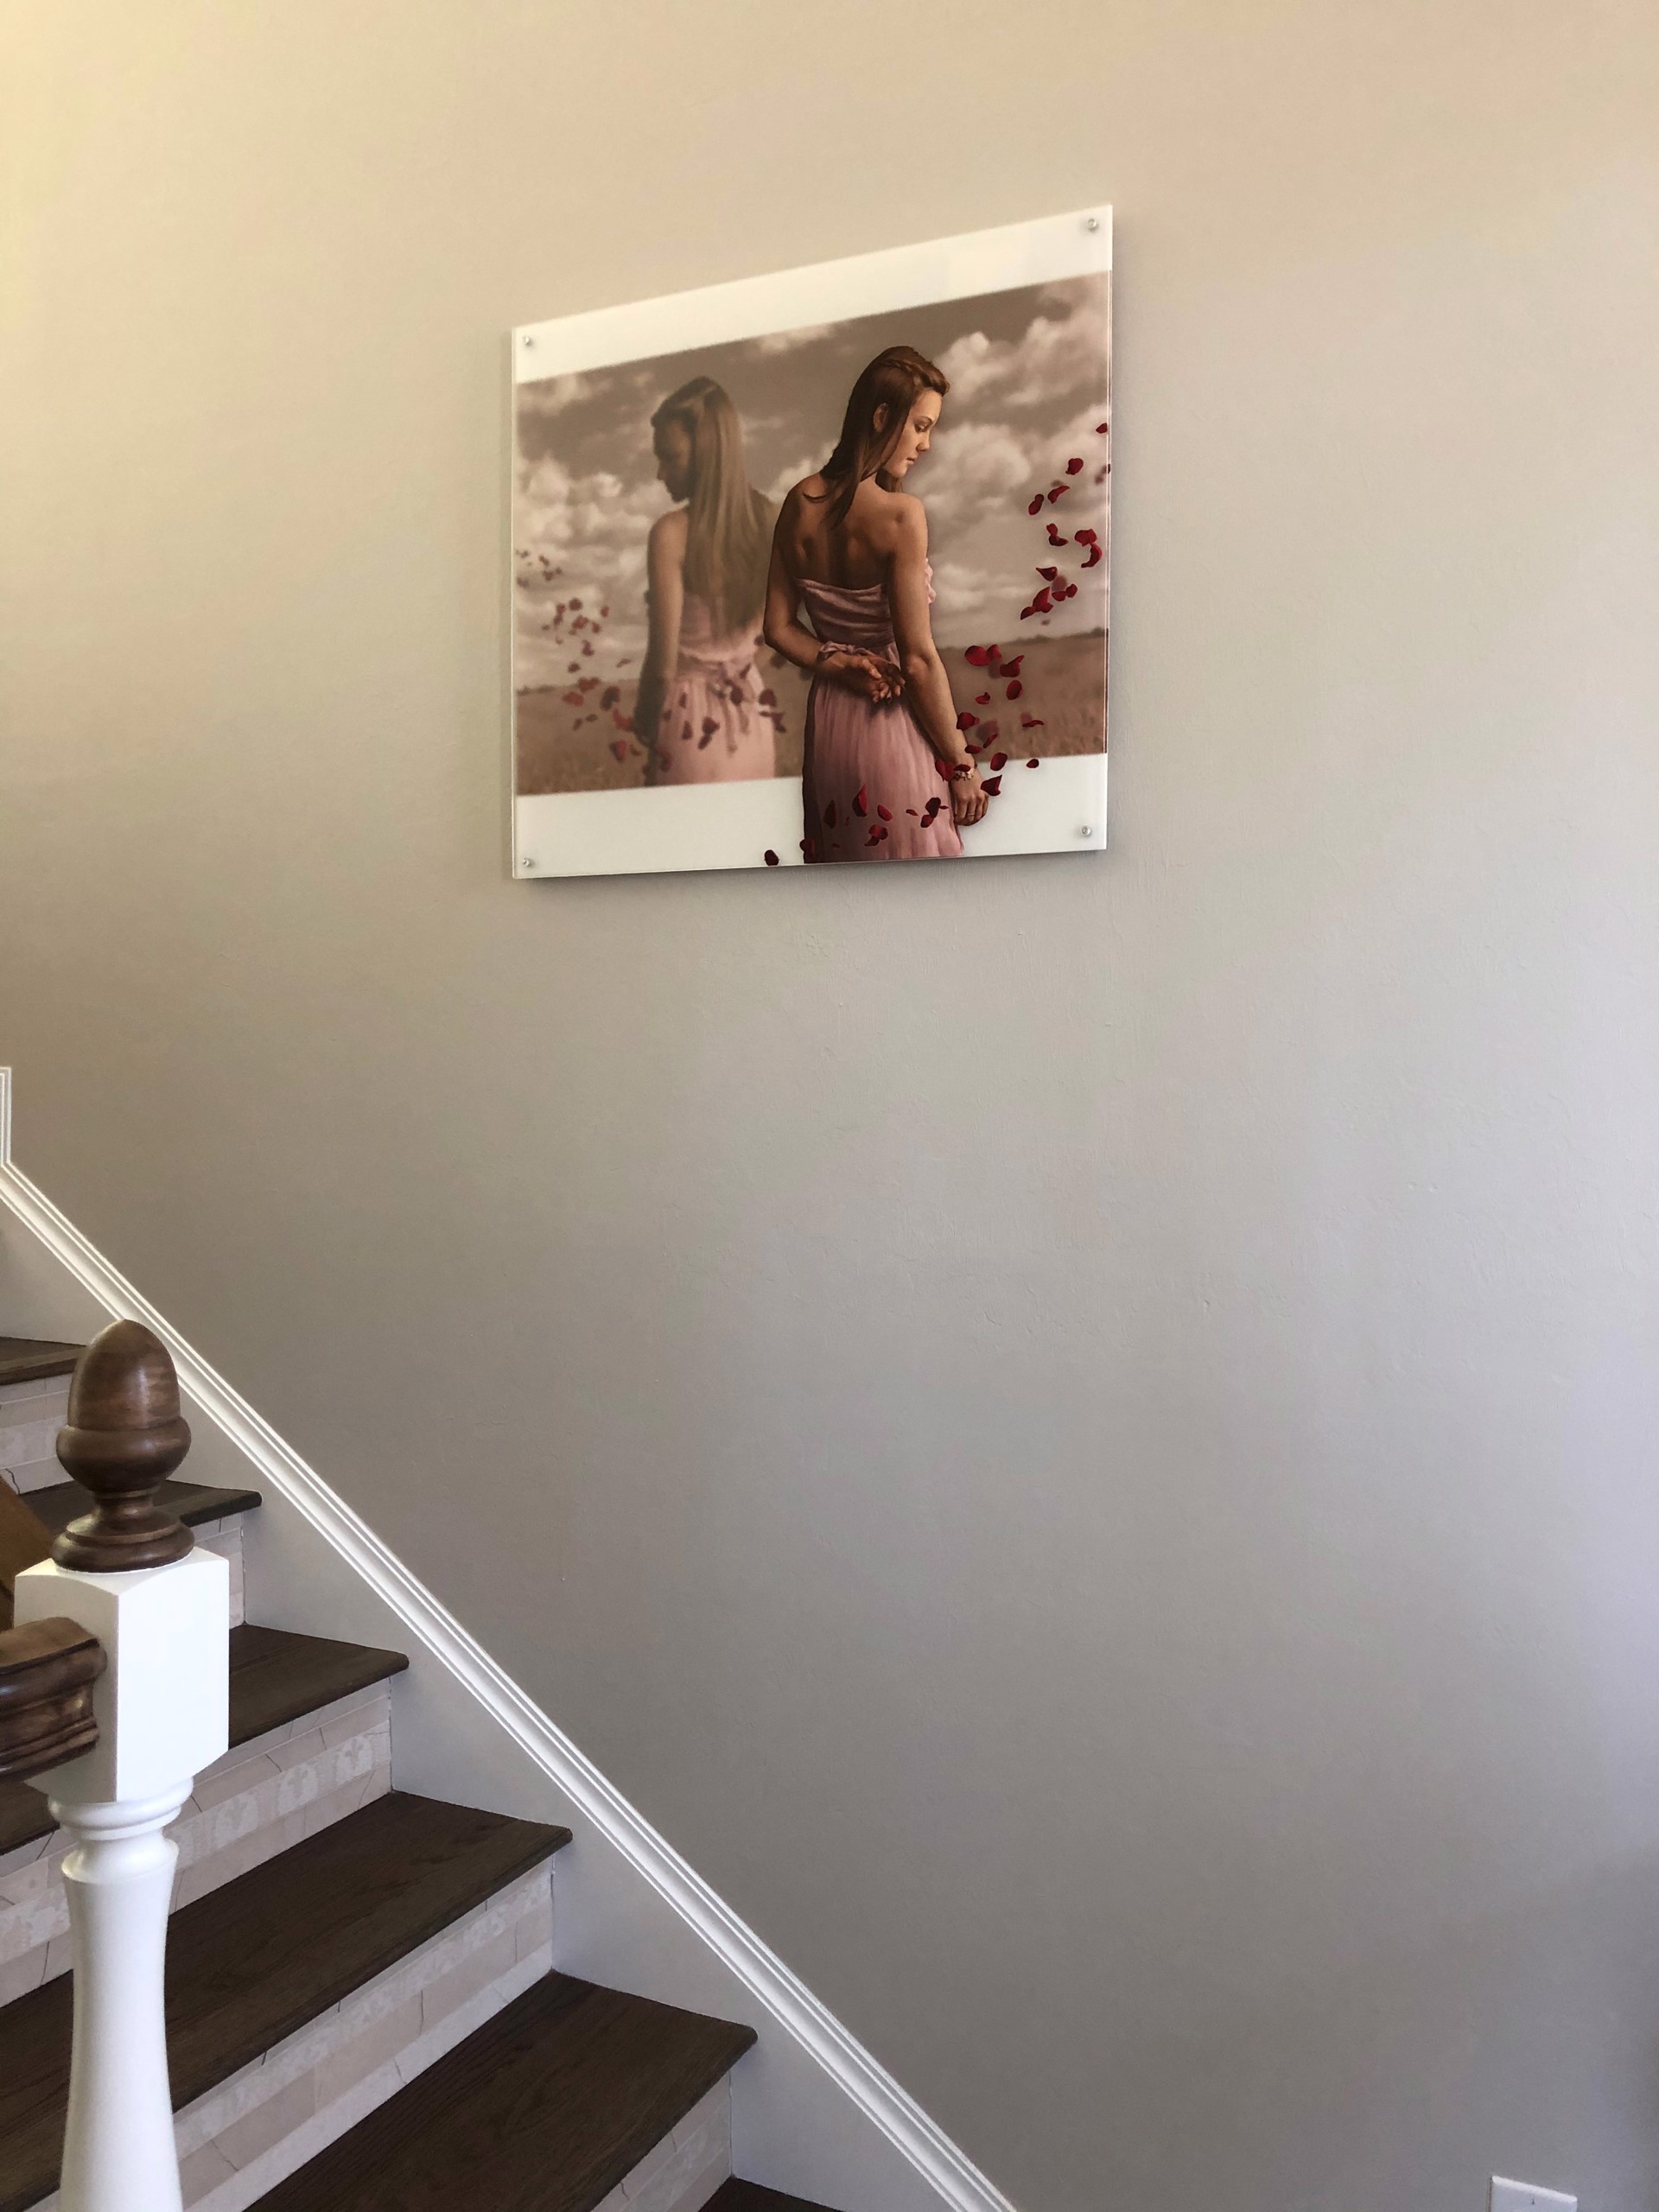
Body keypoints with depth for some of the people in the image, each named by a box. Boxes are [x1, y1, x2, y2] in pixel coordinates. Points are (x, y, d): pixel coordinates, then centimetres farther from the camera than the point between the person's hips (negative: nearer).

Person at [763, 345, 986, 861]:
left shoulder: (799, 503, -1)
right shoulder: (900, 514, -20)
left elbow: (779, 630, 4)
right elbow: (919, 659, -20)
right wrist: (961, 763, -12)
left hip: (827, 719, 7)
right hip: (894, 727, -6)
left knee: (843, 864, 20)